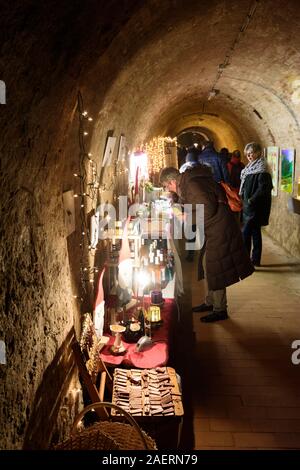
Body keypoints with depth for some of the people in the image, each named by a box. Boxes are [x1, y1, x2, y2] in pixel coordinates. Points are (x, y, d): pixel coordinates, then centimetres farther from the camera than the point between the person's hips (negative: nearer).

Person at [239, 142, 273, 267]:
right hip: (249, 206, 9)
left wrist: (251, 200, -19)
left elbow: (263, 189, -21)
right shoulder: (251, 167, 14)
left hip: (255, 207, -9)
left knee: (245, 233, -8)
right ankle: (255, 260, 22)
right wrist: (244, 199, 11)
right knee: (255, 232, 13)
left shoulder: (262, 170, -14)